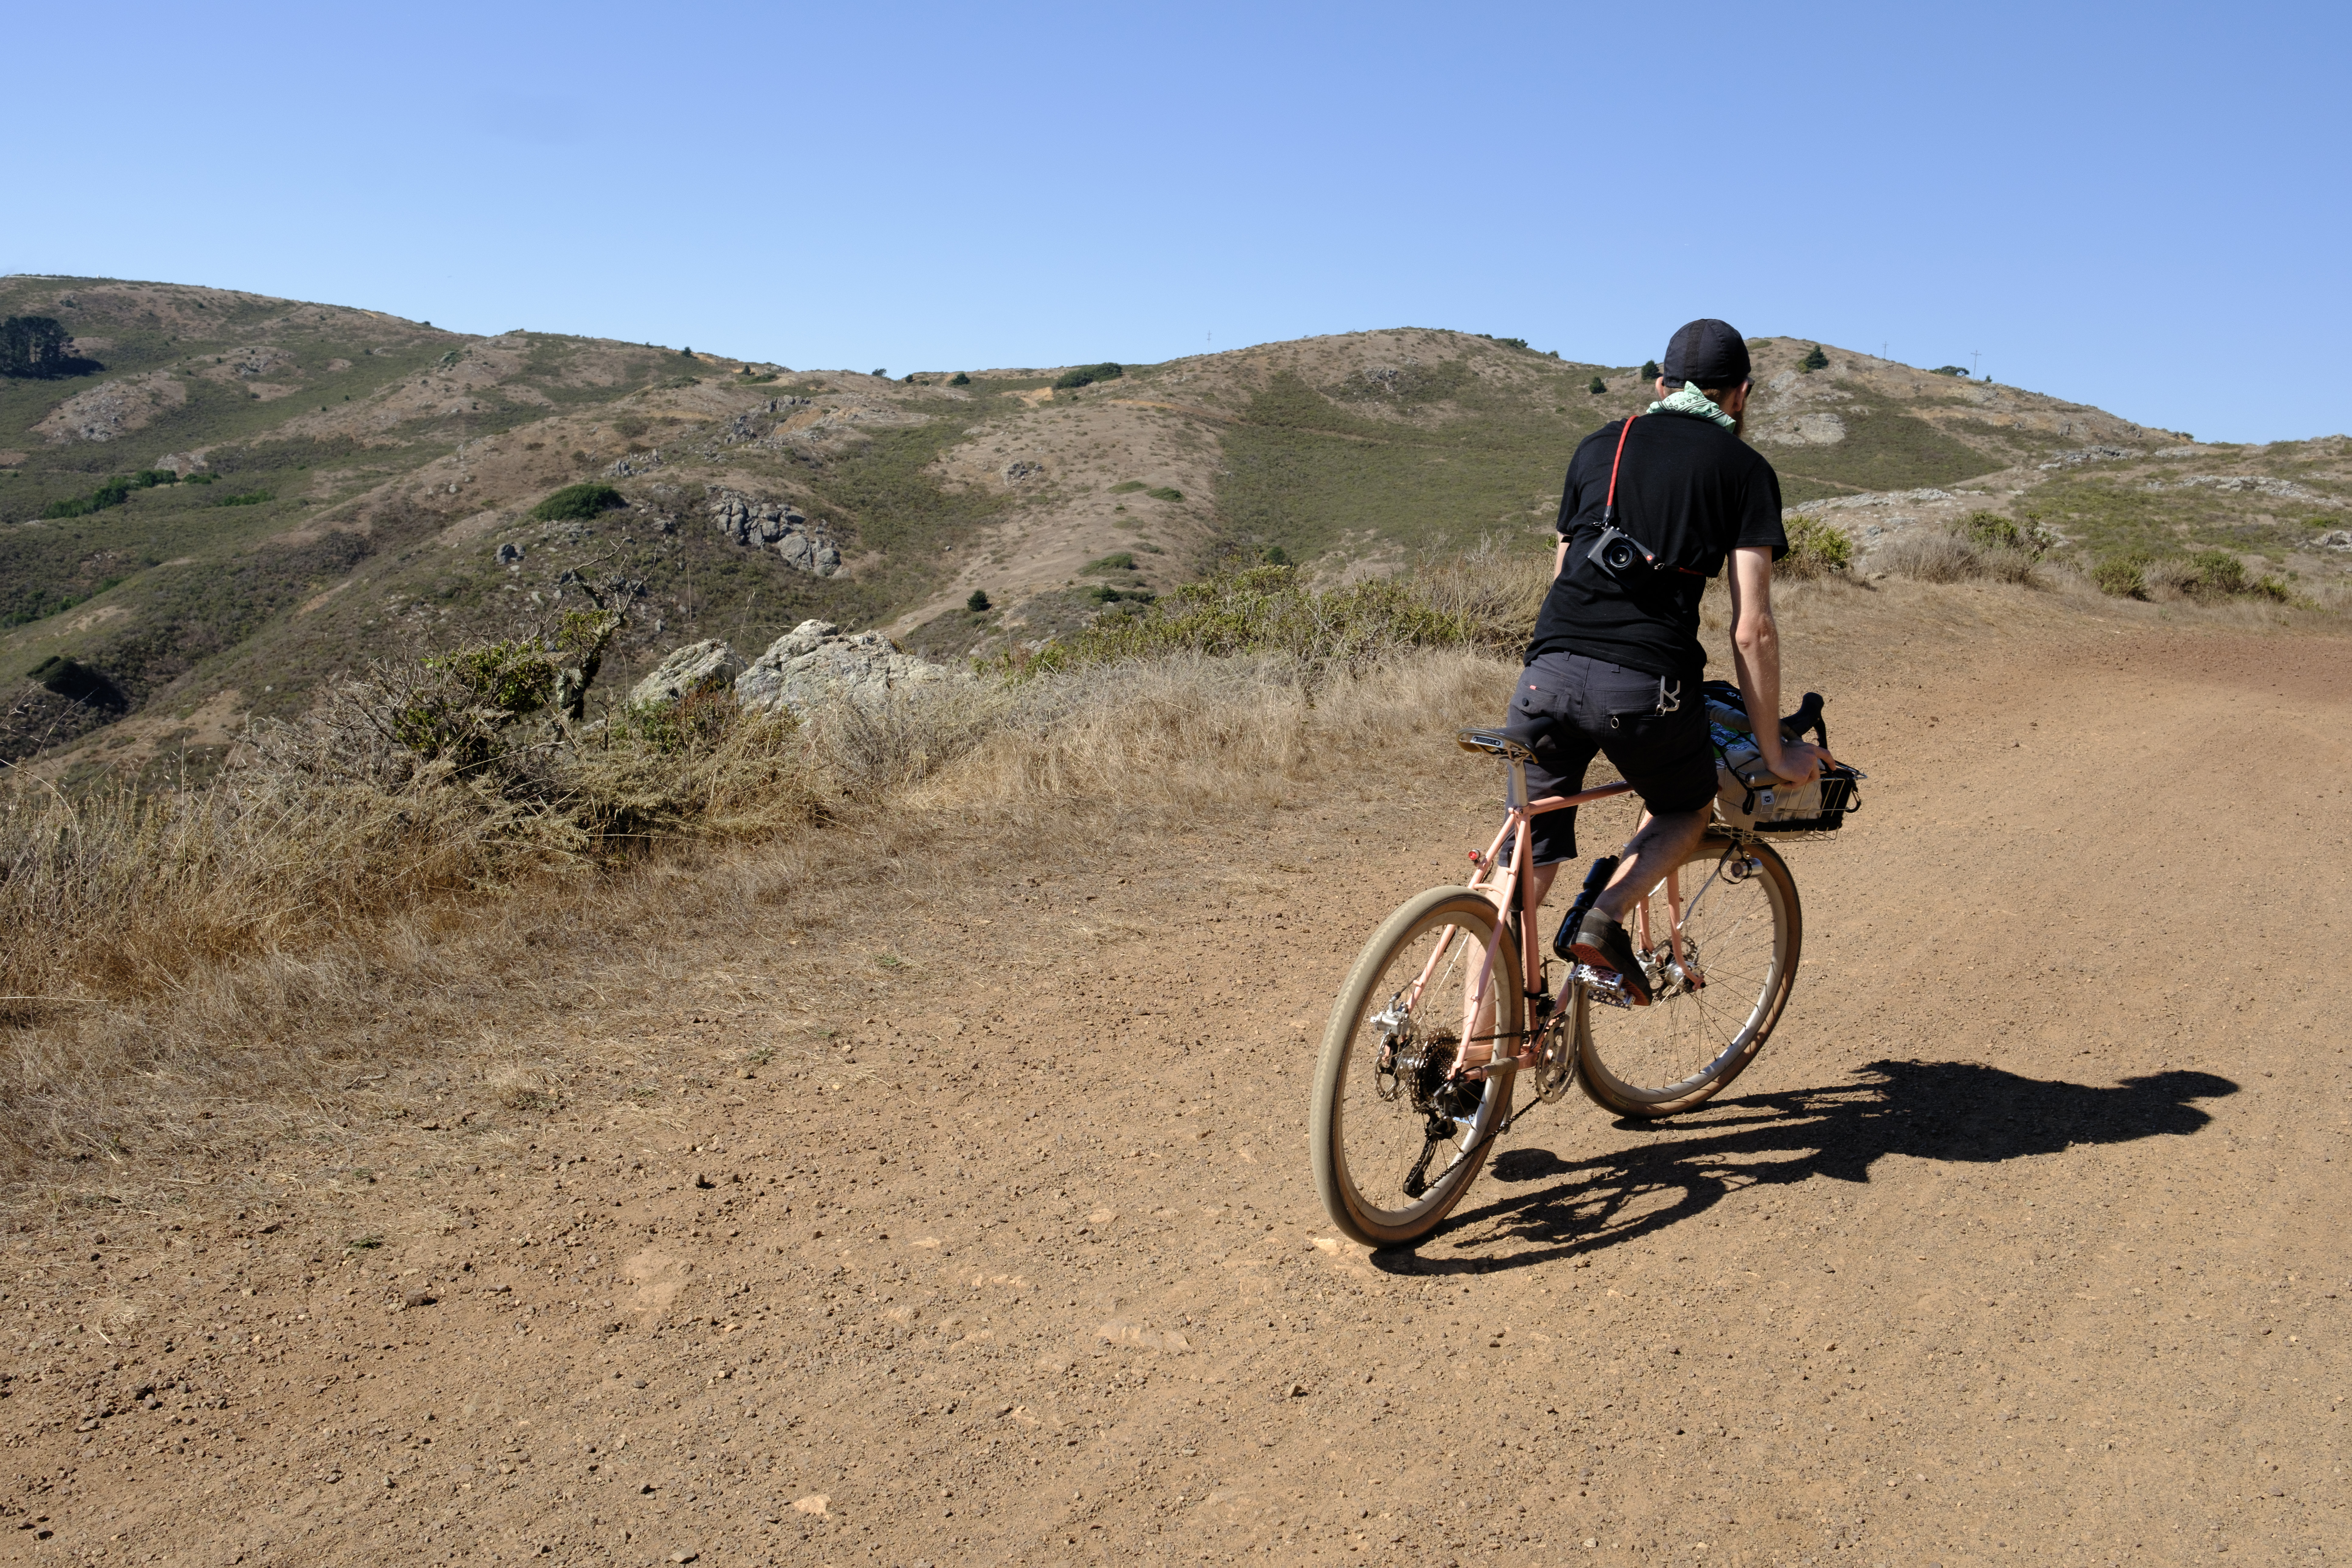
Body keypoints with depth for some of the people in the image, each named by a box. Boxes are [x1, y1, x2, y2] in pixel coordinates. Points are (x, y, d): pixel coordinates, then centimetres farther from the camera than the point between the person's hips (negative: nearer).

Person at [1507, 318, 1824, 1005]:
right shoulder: (1745, 470, 11)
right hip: (1648, 684, -3)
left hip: (1548, 672, 3)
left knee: (1528, 859, 13)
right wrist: (1774, 754, 12)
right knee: (1687, 809, 27)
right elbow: (1751, 629, 4)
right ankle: (1605, 916, 3)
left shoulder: (1600, 445, 22)